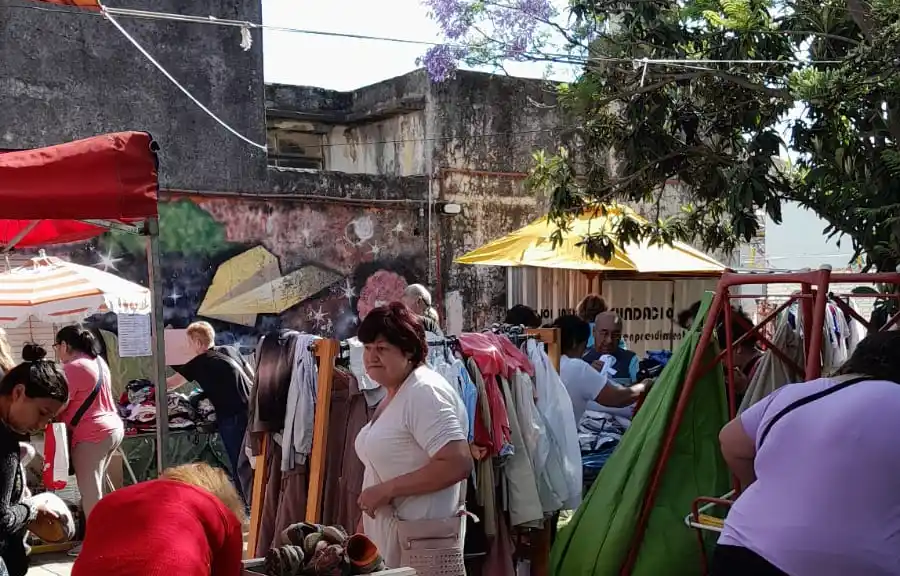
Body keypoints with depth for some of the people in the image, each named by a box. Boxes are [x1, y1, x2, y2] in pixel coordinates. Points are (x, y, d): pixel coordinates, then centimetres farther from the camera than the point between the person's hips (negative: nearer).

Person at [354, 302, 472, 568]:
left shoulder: (424, 392, -17)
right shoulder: (393, 395, 13)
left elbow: (458, 465, -26)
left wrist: (386, 490, -21)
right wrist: (362, 530, 17)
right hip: (387, 535, 9)